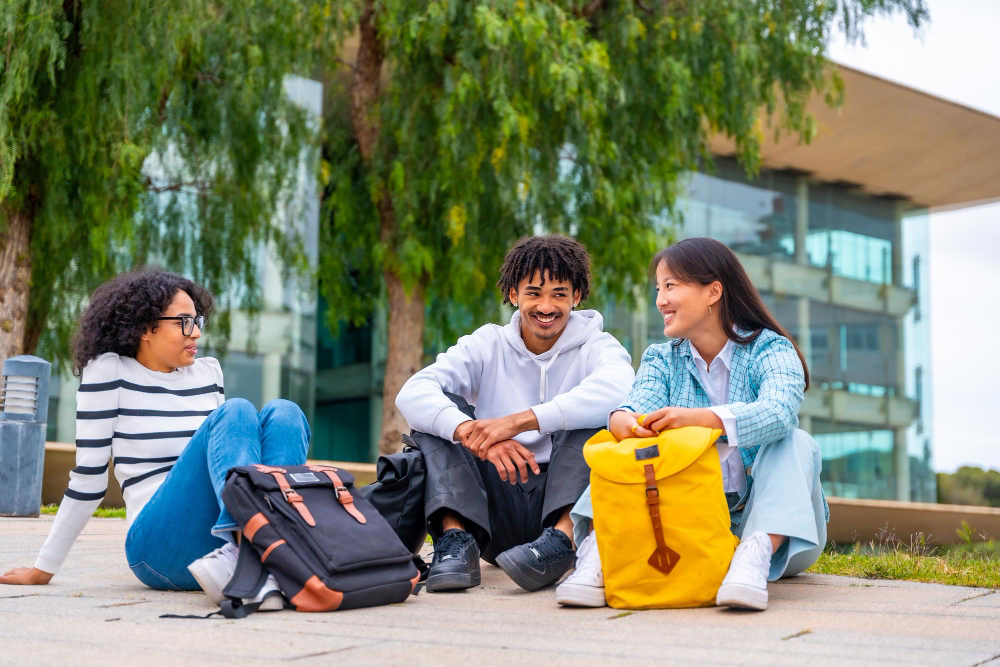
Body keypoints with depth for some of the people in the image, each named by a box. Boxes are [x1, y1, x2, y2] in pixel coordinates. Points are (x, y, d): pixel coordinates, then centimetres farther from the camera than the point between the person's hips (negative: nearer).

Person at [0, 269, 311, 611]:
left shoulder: (209, 371, 17)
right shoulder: (109, 370, 2)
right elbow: (88, 477, 3)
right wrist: (44, 568, 4)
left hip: (224, 535, 5)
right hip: (160, 546, -5)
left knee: (282, 411, -16)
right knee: (236, 413, -23)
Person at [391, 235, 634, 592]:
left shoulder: (595, 346, 2)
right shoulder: (488, 345, 7)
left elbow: (618, 389, -26)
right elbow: (412, 394, -11)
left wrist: (518, 421, -33)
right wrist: (473, 433, -32)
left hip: (565, 502, -2)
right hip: (496, 505, 2)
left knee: (597, 412, -20)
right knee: (442, 409, -11)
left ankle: (562, 537, -34)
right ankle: (456, 538, -28)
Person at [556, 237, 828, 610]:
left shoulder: (770, 350, -5)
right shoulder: (661, 360, 8)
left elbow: (779, 413, -28)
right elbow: (641, 404, -14)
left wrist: (699, 418, -46)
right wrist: (621, 419, -40)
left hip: (760, 515, -2)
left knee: (797, 444, -27)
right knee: (632, 440, -14)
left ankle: (757, 553, -45)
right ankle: (599, 548, -32)